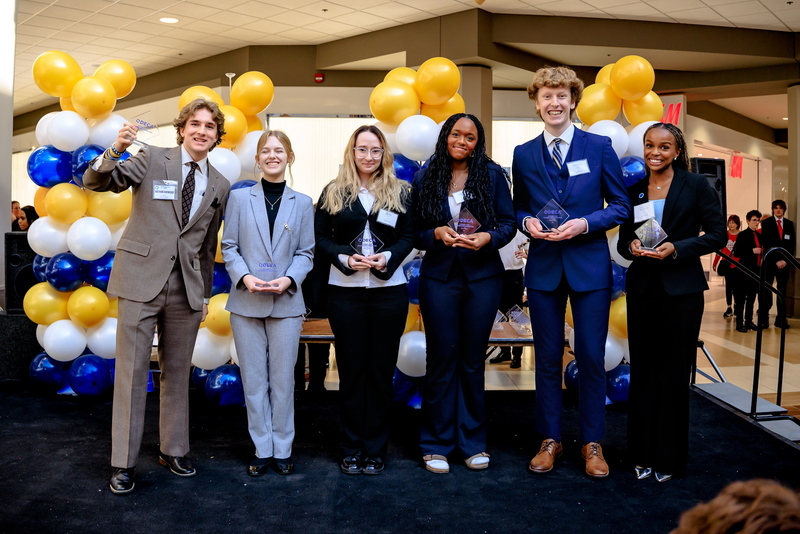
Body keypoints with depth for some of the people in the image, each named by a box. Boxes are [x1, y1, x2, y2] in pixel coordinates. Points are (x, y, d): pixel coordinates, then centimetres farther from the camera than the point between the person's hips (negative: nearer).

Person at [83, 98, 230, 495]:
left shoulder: (220, 186, 10)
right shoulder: (152, 159, -1)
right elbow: (94, 183, -8)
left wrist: (206, 293, 16)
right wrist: (114, 151, -27)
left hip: (187, 290, 4)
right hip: (142, 281, -3)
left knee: (177, 373, 12)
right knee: (132, 371, 0)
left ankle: (173, 451, 27)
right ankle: (123, 463, 11)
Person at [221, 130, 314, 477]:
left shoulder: (302, 204, 6)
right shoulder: (239, 198, 4)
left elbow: (306, 253, 5)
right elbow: (229, 247, 3)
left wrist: (288, 280, -13)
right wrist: (245, 277, -14)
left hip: (286, 302, 0)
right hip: (246, 302, 0)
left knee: (283, 379, 5)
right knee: (253, 379, 6)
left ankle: (282, 450, 17)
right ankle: (262, 450, 17)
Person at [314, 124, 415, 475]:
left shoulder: (398, 193, 8)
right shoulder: (333, 192, 6)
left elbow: (409, 236, 5)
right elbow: (320, 237, 3)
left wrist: (388, 257, -14)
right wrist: (345, 258, -14)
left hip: (389, 290, 1)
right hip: (345, 291, 0)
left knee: (381, 370, 5)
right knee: (351, 370, 5)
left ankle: (375, 450, 16)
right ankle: (351, 450, 16)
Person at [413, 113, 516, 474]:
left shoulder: (492, 175, 2)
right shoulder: (425, 179, 4)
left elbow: (508, 223, 2)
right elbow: (414, 231, 4)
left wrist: (487, 237, -17)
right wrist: (436, 234, -16)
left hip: (482, 277, 0)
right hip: (439, 277, 0)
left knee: (473, 360, 9)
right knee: (441, 359, 4)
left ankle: (472, 441, 22)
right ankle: (437, 444, 15)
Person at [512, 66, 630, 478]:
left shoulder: (599, 147, 1)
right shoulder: (524, 154, 7)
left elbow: (620, 205, 2)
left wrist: (585, 223, -14)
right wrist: (527, 222, -7)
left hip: (589, 266, -1)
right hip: (543, 267, 2)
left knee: (592, 357, 3)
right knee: (547, 359, 8)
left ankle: (592, 443, 18)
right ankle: (550, 440, 22)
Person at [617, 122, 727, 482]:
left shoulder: (695, 186, -1)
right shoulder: (634, 191, 9)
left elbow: (717, 234, -4)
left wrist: (676, 248, -16)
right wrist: (631, 246, -8)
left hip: (681, 290, -3)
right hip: (642, 288, 3)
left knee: (674, 372, 3)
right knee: (643, 370, 6)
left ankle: (670, 457, 15)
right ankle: (643, 453, 17)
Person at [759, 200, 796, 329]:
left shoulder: (789, 224, 12)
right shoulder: (766, 223, 3)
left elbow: (792, 244, 9)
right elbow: (766, 243, -4)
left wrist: (785, 260, -5)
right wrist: (776, 260, -11)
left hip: (785, 261, 3)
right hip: (770, 261, -3)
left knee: (782, 289, 3)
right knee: (766, 289, -6)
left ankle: (781, 319, 6)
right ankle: (763, 319, -3)